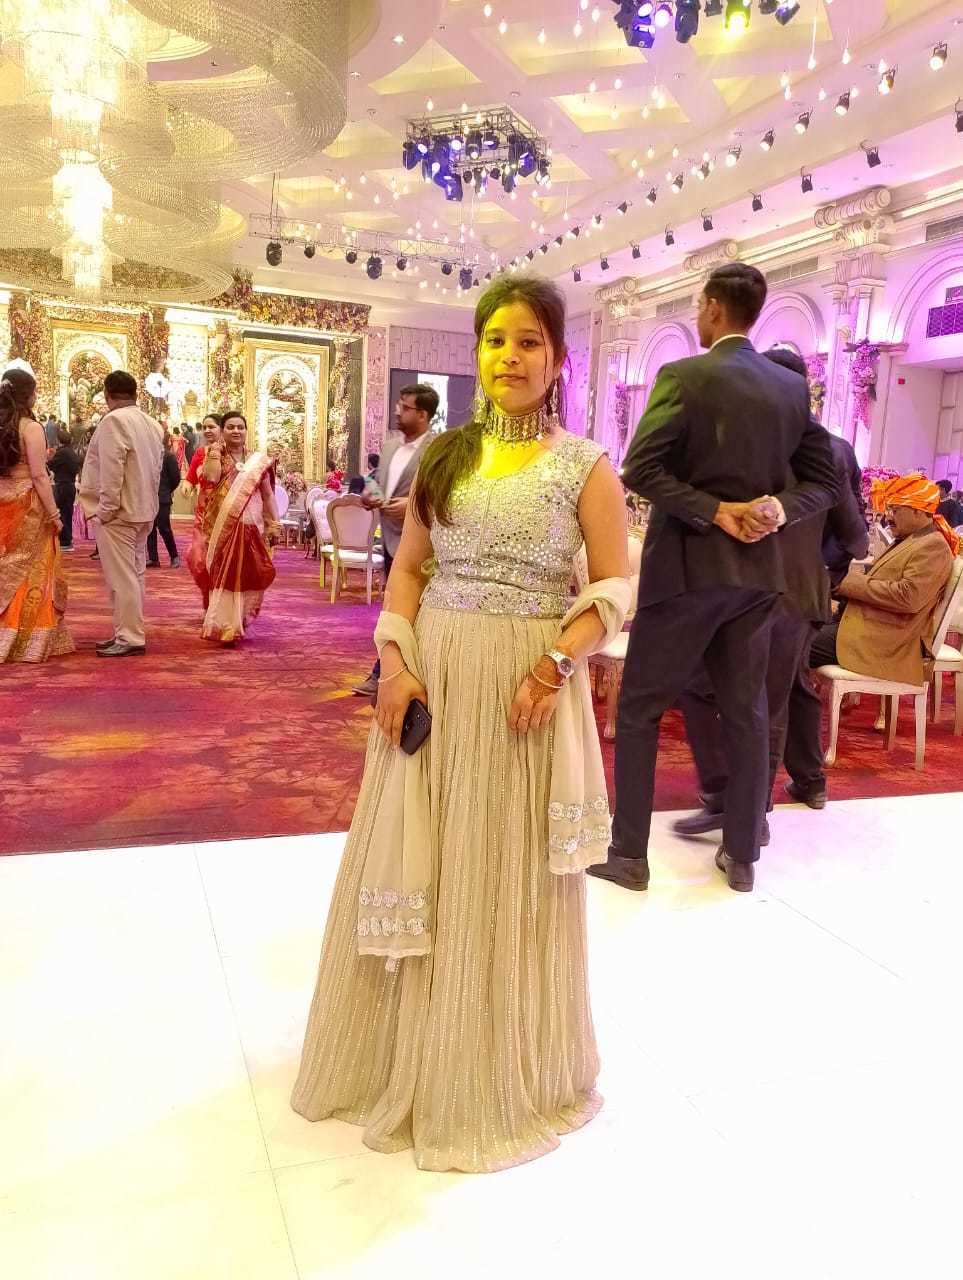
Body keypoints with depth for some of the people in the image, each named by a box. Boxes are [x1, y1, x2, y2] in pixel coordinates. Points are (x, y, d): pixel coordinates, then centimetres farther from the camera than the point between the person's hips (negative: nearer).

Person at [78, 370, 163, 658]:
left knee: (121, 577, -5)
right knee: (133, 574, 13)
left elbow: (111, 470, -19)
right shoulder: (153, 424, 11)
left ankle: (130, 639, -3)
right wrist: (145, 504, 16)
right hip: (143, 511, 9)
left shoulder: (113, 420, -13)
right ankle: (128, 633, 19)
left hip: (118, 512, -9)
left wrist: (106, 510, -15)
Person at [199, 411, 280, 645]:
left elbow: (268, 495, 10)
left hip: (250, 527, 2)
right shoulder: (214, 454, 5)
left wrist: (274, 524, 4)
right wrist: (216, 450, -8)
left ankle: (238, 623, 20)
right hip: (222, 526, -2)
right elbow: (212, 477, -17)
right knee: (223, 574, -2)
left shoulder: (258, 461, 9)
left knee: (248, 574, 3)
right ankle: (224, 625, 2)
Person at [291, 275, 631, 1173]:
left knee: (508, 879, 7)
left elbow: (615, 586, -4)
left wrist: (558, 664, -18)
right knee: (417, 867, 11)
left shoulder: (585, 464, -2)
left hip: (530, 686, -3)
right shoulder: (442, 456, 7)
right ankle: (409, 1053, 33)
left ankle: (500, 1071, 29)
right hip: (433, 679, 3)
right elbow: (408, 567, 9)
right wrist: (395, 662, -5)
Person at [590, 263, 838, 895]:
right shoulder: (794, 386, 8)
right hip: (757, 570, 6)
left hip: (687, 567, -5)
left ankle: (628, 854, 10)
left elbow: (641, 469, -17)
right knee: (747, 712, 13)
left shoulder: (684, 376, -10)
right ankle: (743, 855, 22)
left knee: (639, 710, 6)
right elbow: (823, 481, 8)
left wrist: (715, 511, -13)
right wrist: (777, 507, -7)